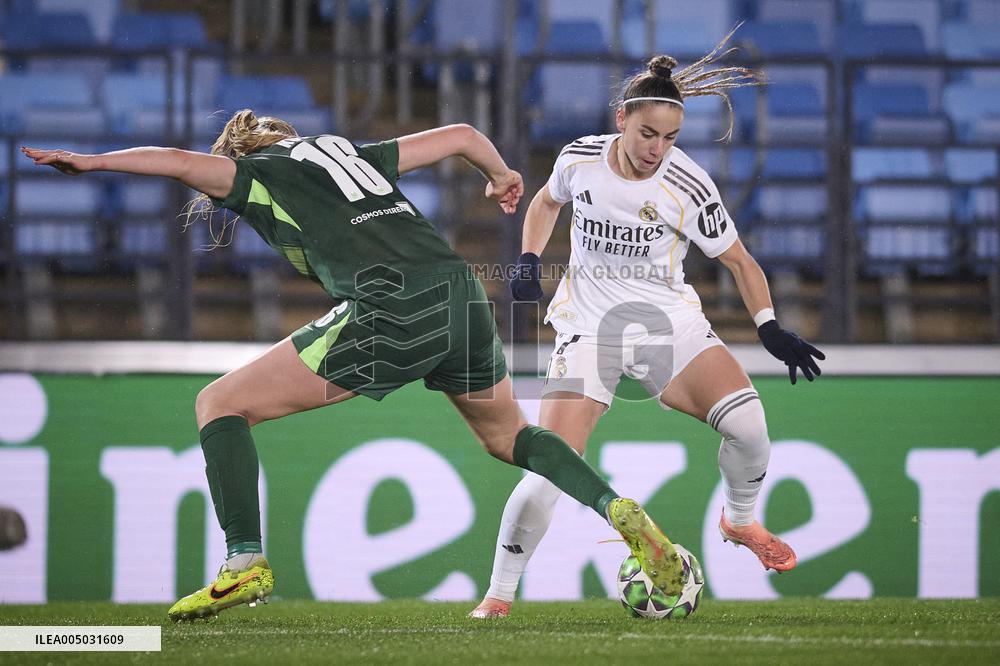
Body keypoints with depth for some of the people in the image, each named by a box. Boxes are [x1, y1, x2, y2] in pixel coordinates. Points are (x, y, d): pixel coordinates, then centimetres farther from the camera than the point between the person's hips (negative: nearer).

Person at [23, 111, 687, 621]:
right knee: (507, 434, 32)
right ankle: (621, 512, 13)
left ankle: (246, 564, -8)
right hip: (462, 293, 7)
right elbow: (462, 135, 35)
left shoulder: (256, 173, 14)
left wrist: (92, 161, -7)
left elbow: (180, 162, -7)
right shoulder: (352, 153, 31)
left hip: (390, 308, -7)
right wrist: (502, 175, 53)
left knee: (222, 404, 3)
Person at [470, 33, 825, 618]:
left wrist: (770, 328, -14)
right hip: (588, 327, 0)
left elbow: (739, 261, -1)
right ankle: (499, 595, -1)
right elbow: (547, 201, 18)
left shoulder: (688, 186, -13)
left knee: (747, 420, -21)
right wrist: (530, 260, 3)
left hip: (669, 321, 0)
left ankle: (741, 521, 12)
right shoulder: (580, 159, -6)